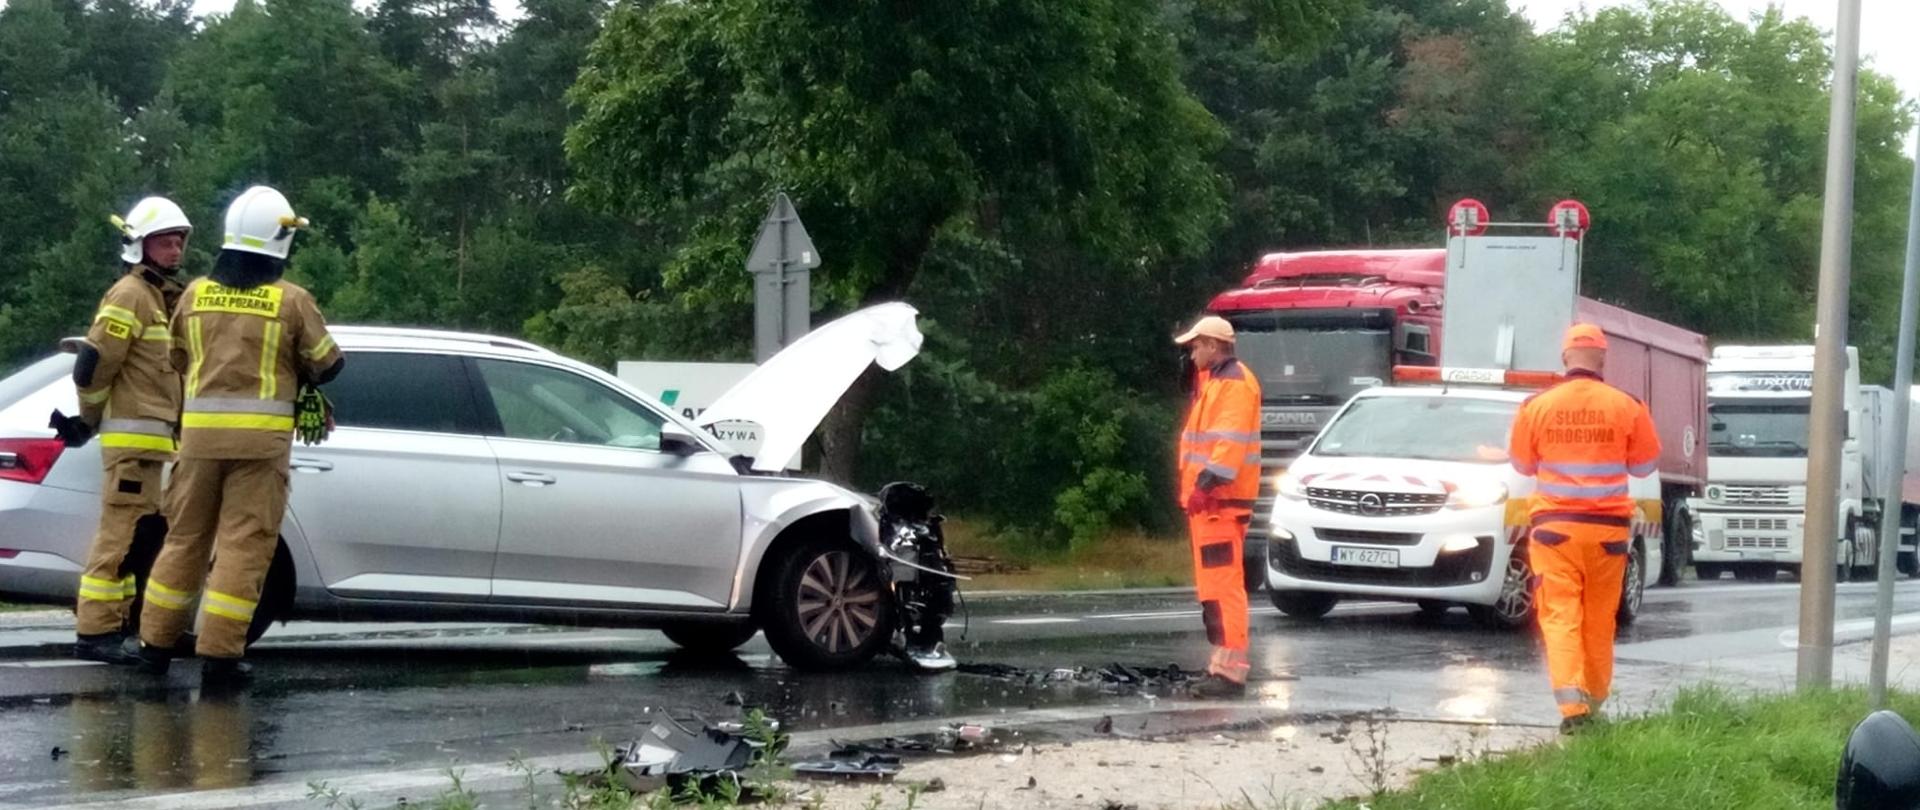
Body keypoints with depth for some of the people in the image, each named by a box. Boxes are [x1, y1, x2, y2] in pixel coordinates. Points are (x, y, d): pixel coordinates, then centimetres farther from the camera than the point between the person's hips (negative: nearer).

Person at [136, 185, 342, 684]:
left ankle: (156, 645, 18)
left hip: (200, 430, 4)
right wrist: (292, 376, 22)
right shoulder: (291, 301, -6)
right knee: (243, 544, -1)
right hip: (260, 435, -4)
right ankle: (219, 654, -4)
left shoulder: (196, 294, 6)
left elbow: (179, 359, 17)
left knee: (185, 537, 14)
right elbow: (327, 365, 2)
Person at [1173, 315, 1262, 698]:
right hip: (1208, 499, 11)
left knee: (1223, 584, -14)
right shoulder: (1213, 381, 23)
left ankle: (1231, 670, -17)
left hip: (1221, 499, -11)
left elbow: (1231, 441, -21)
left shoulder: (1234, 383, -11)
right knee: (1213, 585, 13)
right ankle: (1223, 663, 18)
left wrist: (1207, 482, -27)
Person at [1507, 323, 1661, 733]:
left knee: (1560, 615, -3)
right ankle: (1594, 699, 25)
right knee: (1600, 618, 14)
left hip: (1554, 526, -1)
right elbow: (1645, 464, 7)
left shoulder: (1537, 406, -4)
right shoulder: (1626, 407, -4)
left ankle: (1571, 702, -18)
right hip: (1607, 526, 1)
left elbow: (1522, 463, 8)